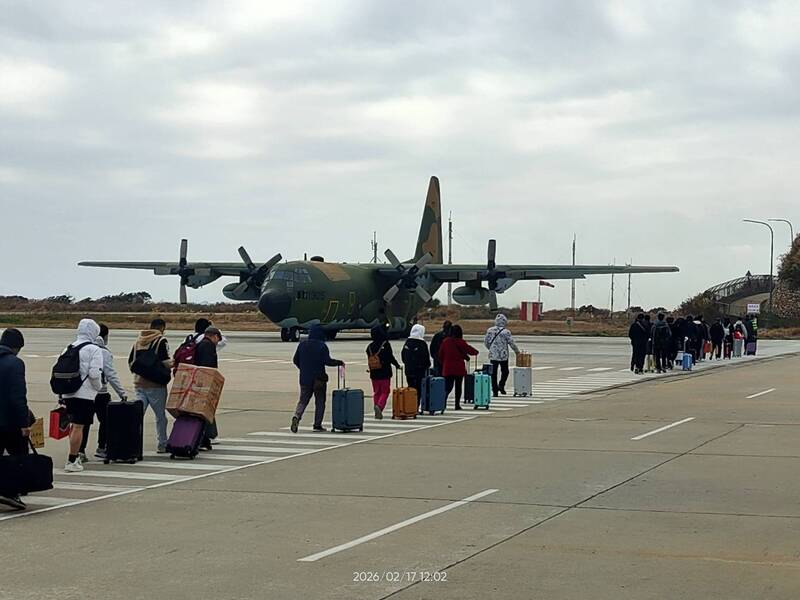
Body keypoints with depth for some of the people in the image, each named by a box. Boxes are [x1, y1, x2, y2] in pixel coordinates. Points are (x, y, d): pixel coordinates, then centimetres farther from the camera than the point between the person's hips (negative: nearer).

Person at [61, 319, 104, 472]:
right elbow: (94, 373, -16)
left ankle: (76, 455, 29)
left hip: (68, 394, 7)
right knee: (78, 426, -4)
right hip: (85, 394, -7)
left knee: (75, 424, 20)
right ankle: (72, 461, -5)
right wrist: (99, 387, 1)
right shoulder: (94, 349, -8)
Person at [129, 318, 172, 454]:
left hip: (139, 383, 5)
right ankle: (162, 445, 13)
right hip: (155, 385, -5)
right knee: (160, 415, 7)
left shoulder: (138, 341, 11)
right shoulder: (161, 341, -8)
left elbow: (130, 361, 14)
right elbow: (165, 362, -16)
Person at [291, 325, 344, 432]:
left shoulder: (302, 344, 5)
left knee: (303, 400, 9)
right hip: (319, 378, -4)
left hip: (305, 378, 4)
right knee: (320, 402, 8)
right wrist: (339, 363, 0)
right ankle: (317, 425, 8)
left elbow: (295, 360, 9)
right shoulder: (322, 346, -10)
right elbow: (327, 361, -15)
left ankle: (296, 416, -17)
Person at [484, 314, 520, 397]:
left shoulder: (490, 330, 0)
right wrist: (517, 351, 12)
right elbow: (512, 343, -6)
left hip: (493, 355, 3)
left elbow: (486, 342, 6)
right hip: (503, 356, -3)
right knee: (505, 371, 14)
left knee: (493, 373, 6)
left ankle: (495, 391, 4)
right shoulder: (506, 332, -10)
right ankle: (501, 385, -6)